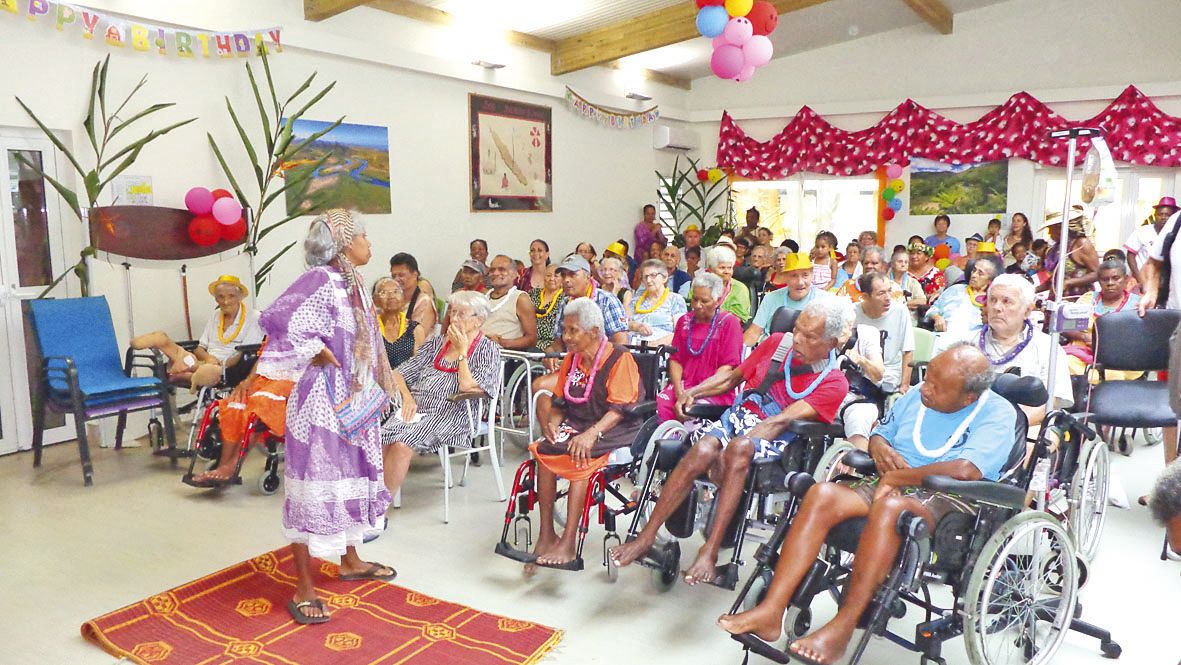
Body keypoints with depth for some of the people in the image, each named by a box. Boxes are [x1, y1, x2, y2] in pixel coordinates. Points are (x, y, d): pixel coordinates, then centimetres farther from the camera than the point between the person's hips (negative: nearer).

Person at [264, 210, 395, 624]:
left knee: (352, 475, 19)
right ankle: (303, 589, 10)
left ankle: (350, 561, 37)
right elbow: (276, 318, -32)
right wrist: (315, 353, -20)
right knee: (315, 484, -2)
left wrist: (377, 388, 13)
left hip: (353, 399, 9)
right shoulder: (320, 279, -18)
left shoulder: (352, 282, 9)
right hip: (321, 400, -9)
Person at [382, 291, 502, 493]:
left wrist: (462, 350, -2)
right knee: (380, 438, -26)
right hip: (415, 408, 5)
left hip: (449, 414, -5)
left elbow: (467, 387, -11)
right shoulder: (436, 343, 21)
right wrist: (406, 397, -1)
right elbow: (398, 374, 18)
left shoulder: (488, 350, 6)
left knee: (402, 445, -30)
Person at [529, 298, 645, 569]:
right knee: (543, 450, -22)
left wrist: (592, 434, -28)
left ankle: (568, 542, -28)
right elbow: (560, 402, 17)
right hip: (576, 425, 6)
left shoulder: (619, 359, -7)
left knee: (581, 457, -33)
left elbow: (620, 409, -15)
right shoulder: (571, 360, 14)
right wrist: (552, 421, -5)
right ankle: (546, 534, -18)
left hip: (615, 431, -6)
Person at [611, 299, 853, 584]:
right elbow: (732, 377, 22)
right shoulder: (777, 343, 13)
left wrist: (739, 444, -22)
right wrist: (693, 392, 6)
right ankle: (646, 537, -27)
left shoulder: (834, 383, -1)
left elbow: (782, 421, -13)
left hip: (774, 443, -3)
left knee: (739, 448, -38)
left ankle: (710, 550, -37)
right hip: (736, 418, 3)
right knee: (703, 450, -30)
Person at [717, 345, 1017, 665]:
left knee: (889, 507, -40)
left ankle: (842, 628, -30)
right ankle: (770, 612, -28)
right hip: (890, 485, 6)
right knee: (822, 493, -24)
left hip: (948, 499, -6)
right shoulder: (916, 395, 14)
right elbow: (879, 433, 27)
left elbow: (966, 470, -22)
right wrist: (879, 446, 1)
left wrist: (896, 477, -14)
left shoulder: (998, 413, -5)